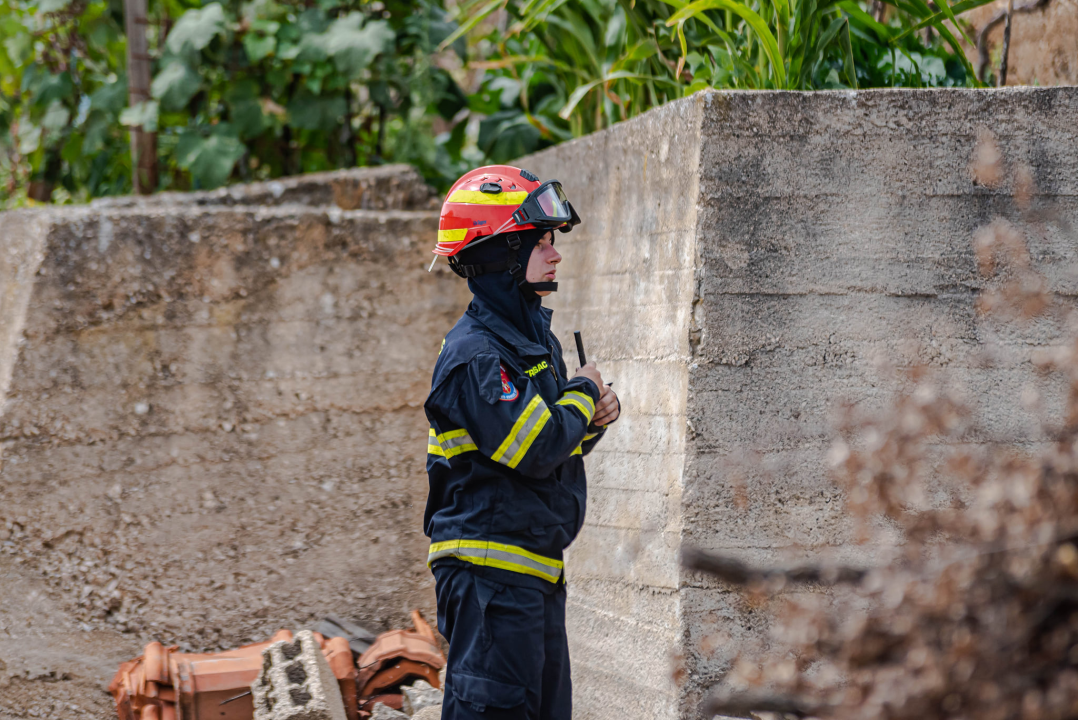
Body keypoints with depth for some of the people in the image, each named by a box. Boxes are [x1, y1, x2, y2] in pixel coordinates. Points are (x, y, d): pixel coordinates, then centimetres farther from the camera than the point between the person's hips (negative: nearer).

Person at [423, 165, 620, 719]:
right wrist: (582, 394, -8)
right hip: (490, 568, -10)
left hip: (537, 569, 10)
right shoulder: (475, 352, -16)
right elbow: (533, 449, -24)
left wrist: (591, 419, 3)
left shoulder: (536, 338, 15)